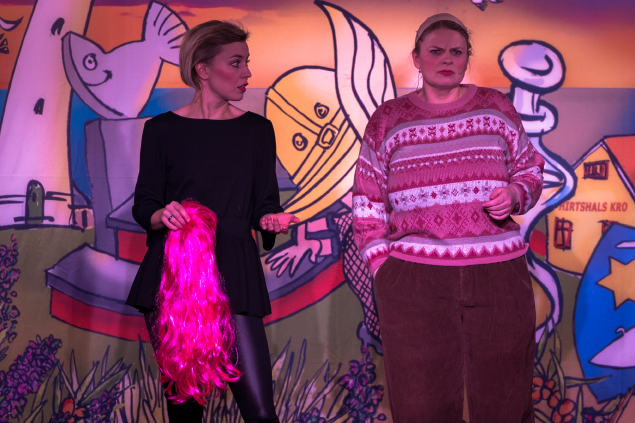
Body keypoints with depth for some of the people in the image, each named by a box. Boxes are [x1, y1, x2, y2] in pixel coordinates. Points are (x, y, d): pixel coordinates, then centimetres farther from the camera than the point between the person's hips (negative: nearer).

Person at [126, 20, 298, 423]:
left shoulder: (257, 129, 9)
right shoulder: (162, 129, 6)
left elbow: (265, 205, 9)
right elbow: (143, 206, 6)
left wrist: (272, 220, -13)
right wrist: (160, 216, -16)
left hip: (234, 273, 0)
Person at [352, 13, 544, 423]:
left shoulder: (496, 108, 9)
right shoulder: (388, 120, 7)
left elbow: (530, 170, 16)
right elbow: (368, 203, 7)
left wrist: (514, 196, -6)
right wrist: (383, 268, -1)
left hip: (499, 276, 1)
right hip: (414, 281, 0)